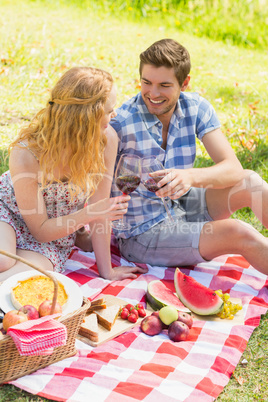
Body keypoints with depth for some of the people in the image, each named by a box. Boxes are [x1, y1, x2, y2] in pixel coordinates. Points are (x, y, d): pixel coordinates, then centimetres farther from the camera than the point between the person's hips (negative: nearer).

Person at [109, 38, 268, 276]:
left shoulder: (196, 108, -6)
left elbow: (233, 169, -15)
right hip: (141, 234, -5)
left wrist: (190, 176, -34)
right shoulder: (120, 124, -21)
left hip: (182, 206, 6)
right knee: (238, 234, -23)